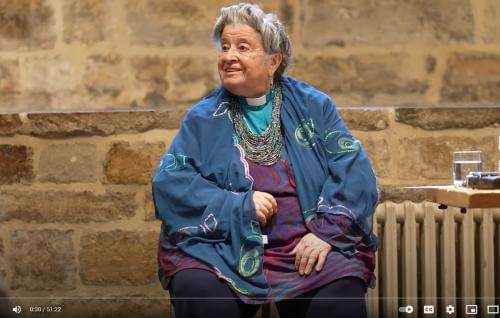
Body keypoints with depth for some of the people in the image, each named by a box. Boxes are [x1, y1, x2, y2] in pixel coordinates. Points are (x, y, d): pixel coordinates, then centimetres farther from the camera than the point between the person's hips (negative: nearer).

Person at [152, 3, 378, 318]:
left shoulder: (313, 107, 10)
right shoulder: (203, 119, 10)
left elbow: (354, 172, 1)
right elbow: (169, 184, -1)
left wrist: (327, 232, -14)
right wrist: (240, 207, -13)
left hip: (305, 244, 0)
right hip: (224, 247, 0)